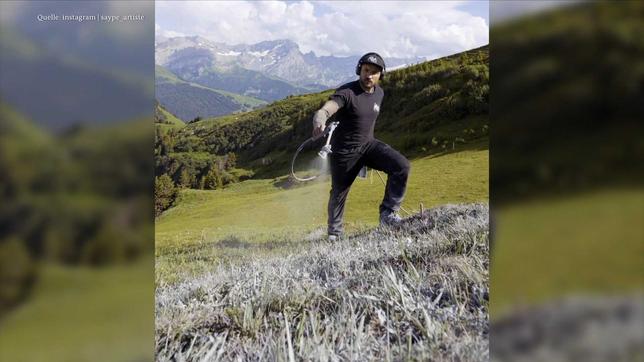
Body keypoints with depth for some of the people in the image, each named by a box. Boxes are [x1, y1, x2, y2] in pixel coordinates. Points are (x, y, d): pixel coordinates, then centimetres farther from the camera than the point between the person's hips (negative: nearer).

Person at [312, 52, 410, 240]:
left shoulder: (379, 93, 1)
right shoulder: (346, 92, -20)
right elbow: (324, 110, -36)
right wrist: (319, 124, -59)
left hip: (368, 144, 5)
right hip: (344, 151, -5)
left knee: (401, 166, -17)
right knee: (339, 193, 9)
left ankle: (388, 212, -5)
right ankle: (334, 232, 35)